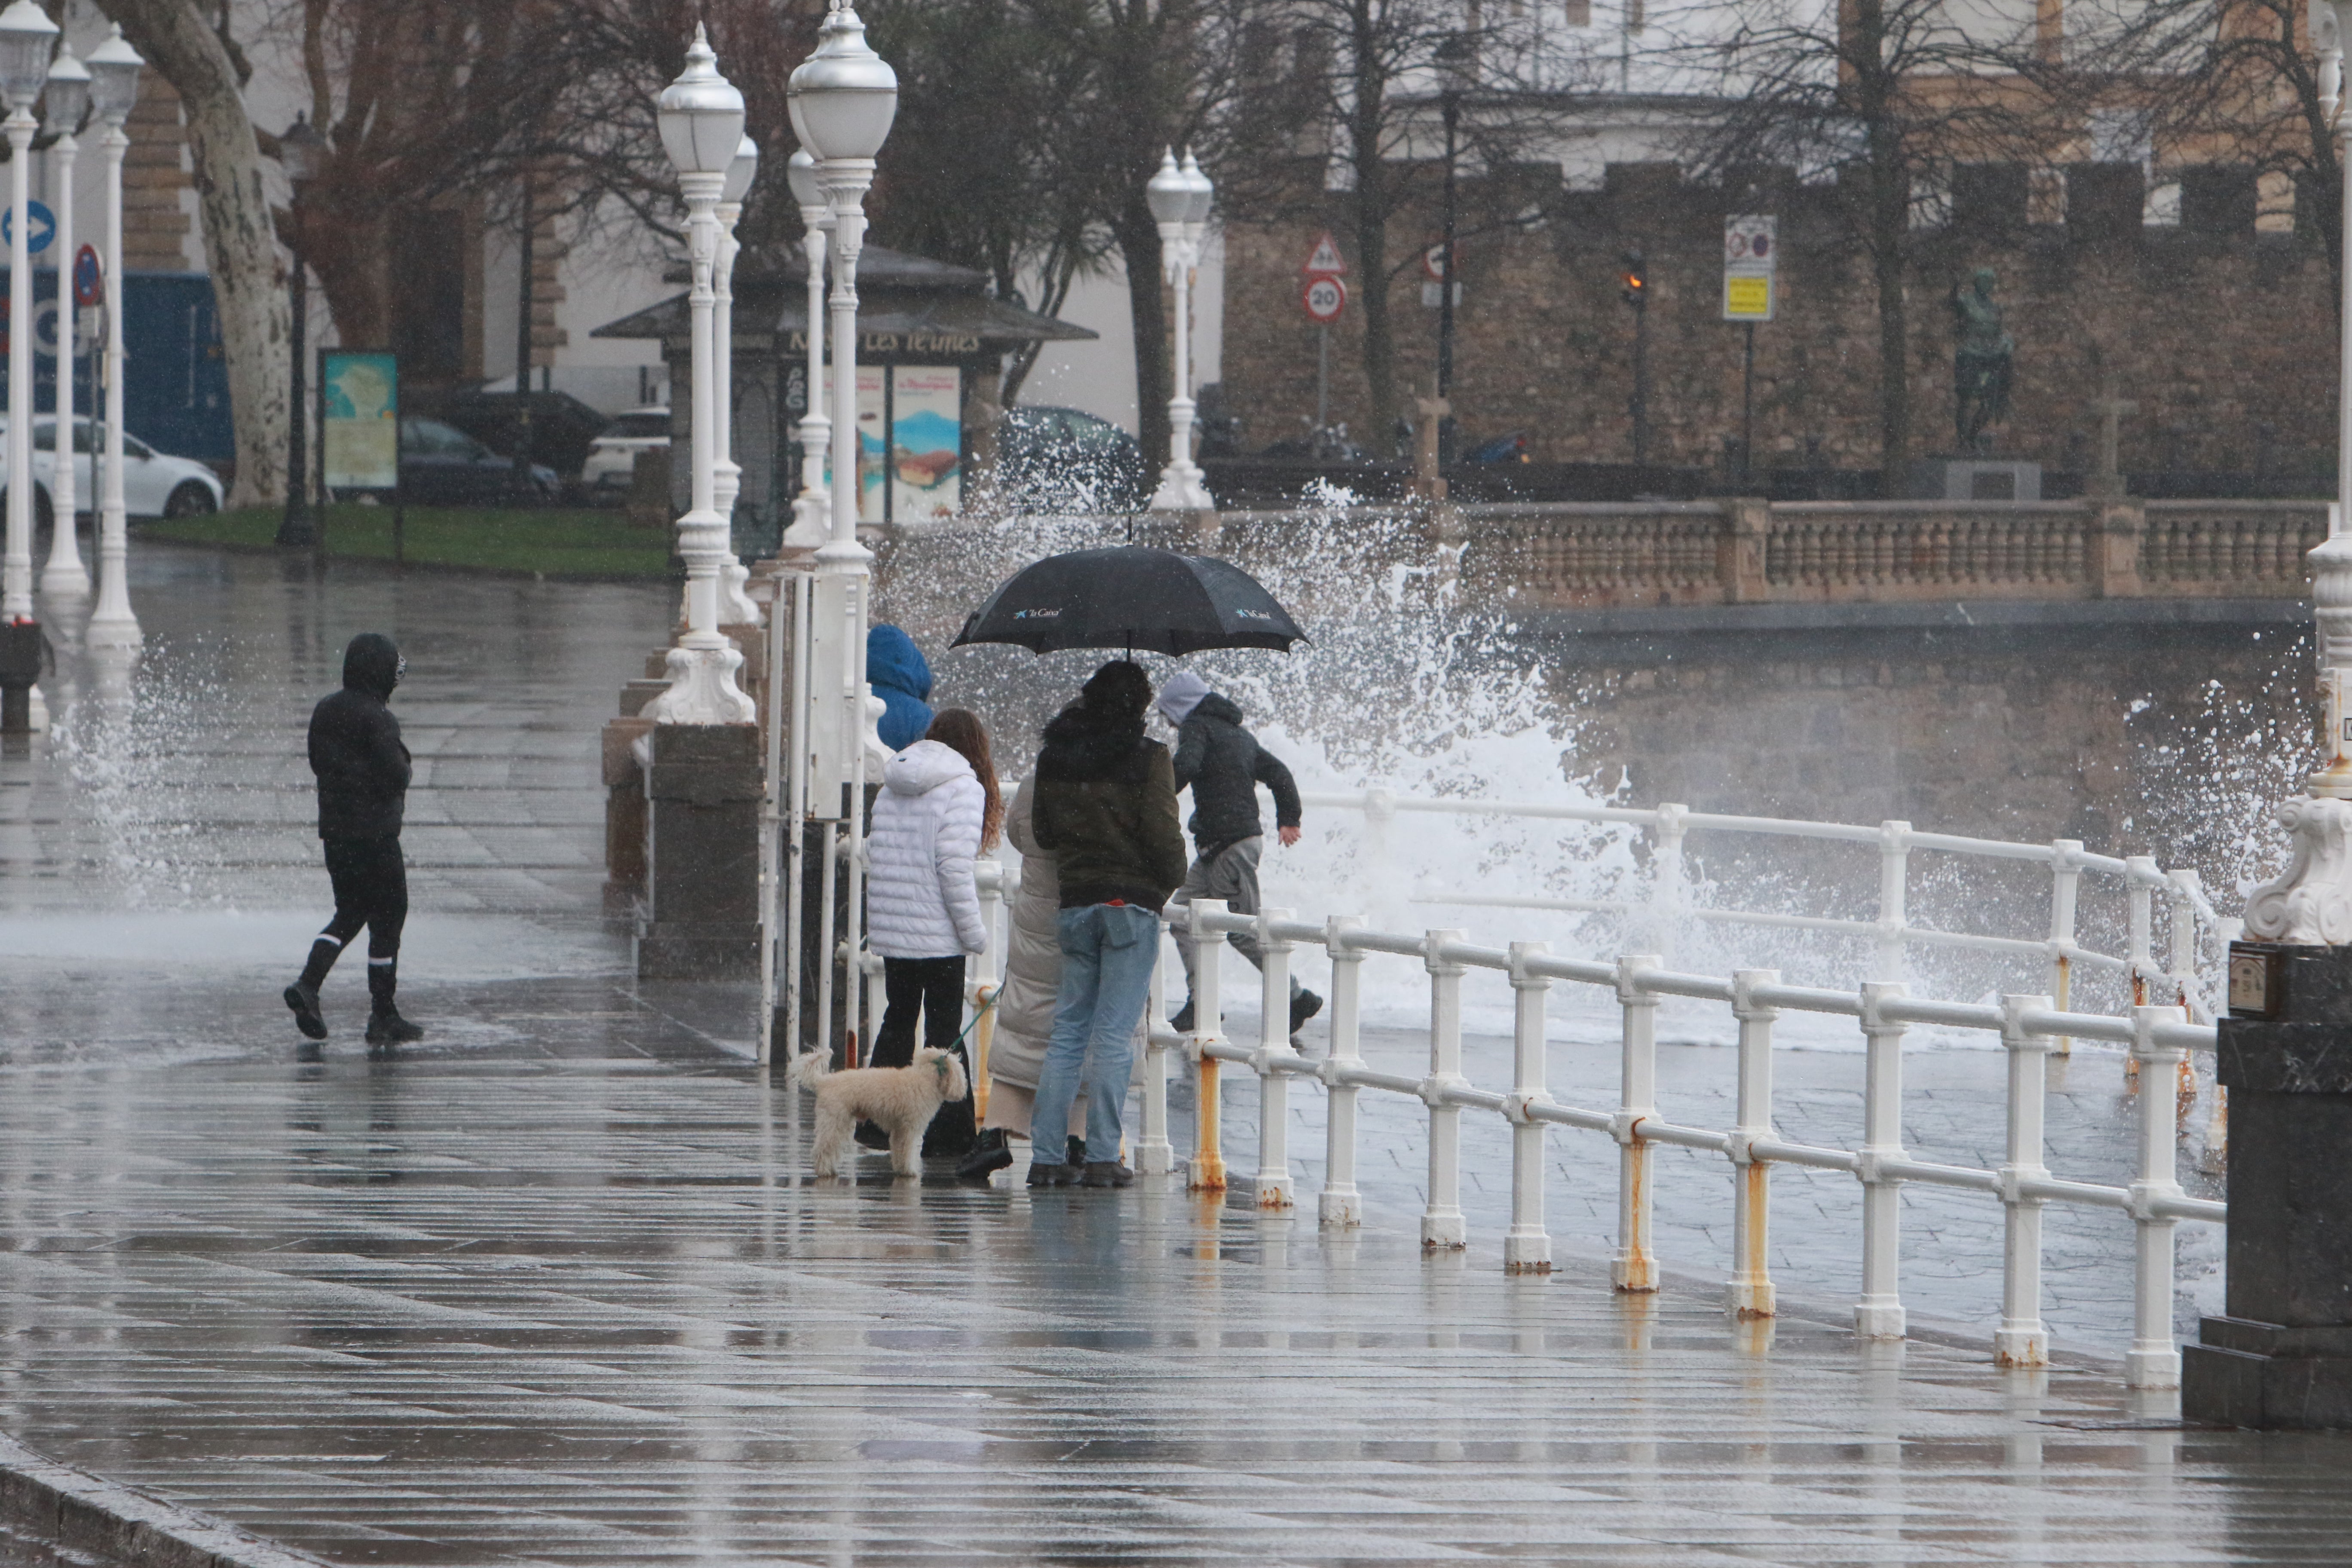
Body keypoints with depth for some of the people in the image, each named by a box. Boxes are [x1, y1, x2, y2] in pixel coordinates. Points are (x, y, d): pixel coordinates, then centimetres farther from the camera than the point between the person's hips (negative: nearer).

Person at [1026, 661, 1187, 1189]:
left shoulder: (1054, 758, 6)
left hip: (1073, 904, 4)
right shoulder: (1148, 759, -10)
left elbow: (1042, 830, 13)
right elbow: (1162, 835, -11)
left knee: (1068, 1029, 10)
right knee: (1114, 1035, -3)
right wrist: (1172, 881, 7)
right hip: (1133, 903, -4)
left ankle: (1045, 1154, 5)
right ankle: (1102, 1156, -5)